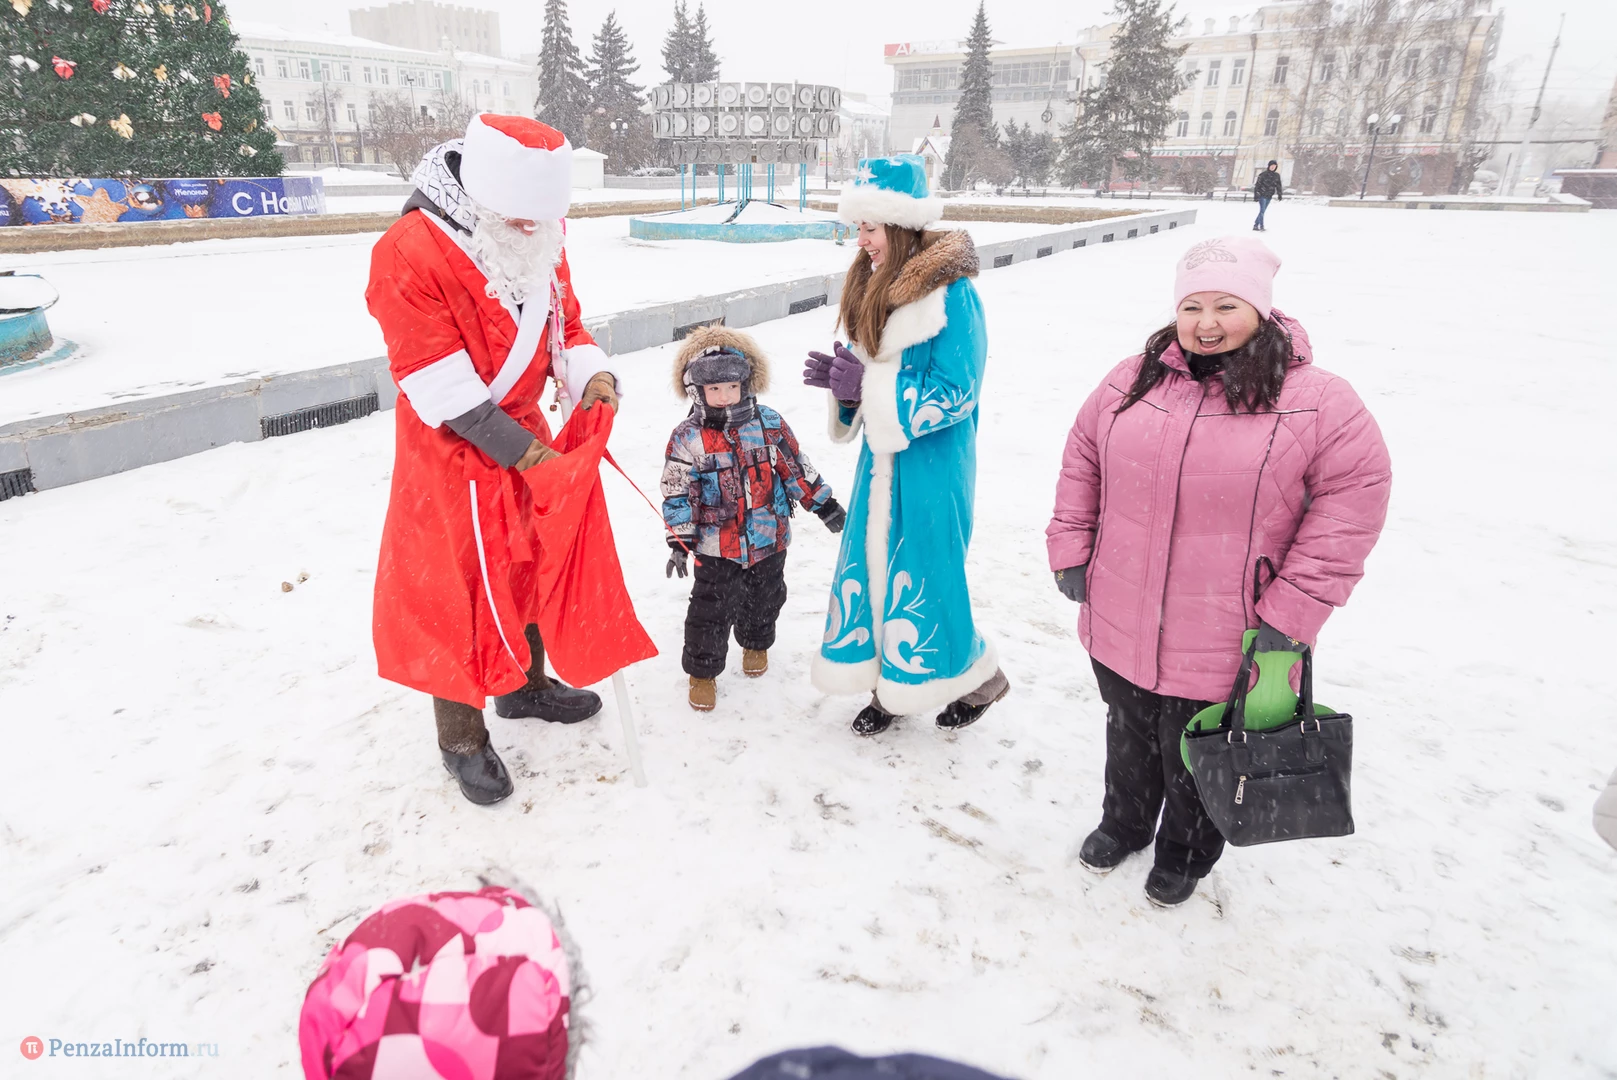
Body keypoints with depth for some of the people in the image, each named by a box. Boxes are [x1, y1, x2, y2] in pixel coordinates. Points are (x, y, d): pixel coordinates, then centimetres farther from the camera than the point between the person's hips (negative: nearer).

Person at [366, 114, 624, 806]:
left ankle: (524, 684, 42)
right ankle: (462, 737, 19)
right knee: (455, 587, 2)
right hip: (452, 451, -7)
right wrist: (502, 440, -23)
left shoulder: (543, 246, 1)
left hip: (525, 433, 7)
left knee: (529, 561, 20)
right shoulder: (412, 253, -22)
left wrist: (590, 374, -12)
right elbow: (434, 377, -24)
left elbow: (564, 325, 9)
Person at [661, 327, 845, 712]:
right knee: (711, 610, 2)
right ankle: (703, 671, 20)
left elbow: (796, 468, 5)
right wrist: (679, 542, -10)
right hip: (716, 548, -2)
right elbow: (677, 495, -7)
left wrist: (824, 504, 7)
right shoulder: (687, 439, -10)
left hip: (769, 540, 3)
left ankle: (756, 644, 48)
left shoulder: (769, 424, -4)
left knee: (764, 599, 20)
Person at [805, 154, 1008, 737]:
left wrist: (865, 385, -21)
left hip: (931, 463, -8)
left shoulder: (951, 293, -17)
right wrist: (842, 376, -6)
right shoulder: (875, 285, 8)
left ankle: (976, 677, 27)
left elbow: (953, 393, -19)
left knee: (922, 574, 2)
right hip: (882, 457, 8)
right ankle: (891, 686, 28)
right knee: (870, 564, 11)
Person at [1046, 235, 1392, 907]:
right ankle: (1123, 824, 52)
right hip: (1119, 629, 4)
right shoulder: (1130, 383, 0)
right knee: (1129, 736, 25)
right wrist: (1070, 549, 4)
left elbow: (1355, 496, -12)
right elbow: (1081, 460, 10)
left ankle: (1186, 852, 47)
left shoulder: (1314, 402, -12)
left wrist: (1292, 610, -16)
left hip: (1222, 646, -3)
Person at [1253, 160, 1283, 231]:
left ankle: (1255, 226, 14)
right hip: (1262, 195, -6)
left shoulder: (1276, 175, 9)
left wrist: (1280, 194, 5)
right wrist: (1256, 195, -12)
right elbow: (1257, 185, -7)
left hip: (1269, 196, 6)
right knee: (1262, 211, -12)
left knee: (1262, 211, 8)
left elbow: (1279, 185, 13)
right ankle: (1262, 227, -13)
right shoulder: (1263, 174, -6)